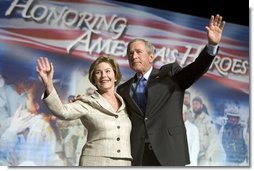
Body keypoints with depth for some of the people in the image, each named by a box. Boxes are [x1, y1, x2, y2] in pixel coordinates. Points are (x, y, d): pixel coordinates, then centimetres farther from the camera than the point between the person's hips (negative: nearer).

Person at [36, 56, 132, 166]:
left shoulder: (125, 104, 13)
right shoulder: (87, 103, -1)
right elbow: (62, 111, -20)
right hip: (94, 163, -4)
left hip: (123, 165, 4)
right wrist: (48, 84, -34)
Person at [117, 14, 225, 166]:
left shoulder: (170, 74, 9)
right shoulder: (123, 90, 16)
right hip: (136, 154, 3)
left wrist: (212, 45, -21)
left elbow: (196, 69, -5)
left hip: (169, 152, -2)